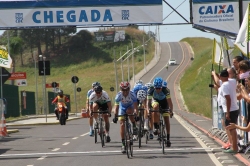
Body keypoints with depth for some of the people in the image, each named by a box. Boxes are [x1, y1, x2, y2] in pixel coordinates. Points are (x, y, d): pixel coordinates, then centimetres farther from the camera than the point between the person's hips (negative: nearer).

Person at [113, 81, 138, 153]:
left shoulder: (132, 95, -30)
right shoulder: (119, 95, -28)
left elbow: (135, 105, -33)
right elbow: (116, 106, -30)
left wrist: (136, 114, -46)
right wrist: (115, 116, -39)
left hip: (130, 106, -1)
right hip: (122, 108, 1)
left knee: (129, 111, -37)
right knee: (122, 124, -12)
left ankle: (134, 126, -13)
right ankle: (123, 144, -8)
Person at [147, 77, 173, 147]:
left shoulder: (165, 91, -33)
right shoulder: (151, 91, -31)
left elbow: (169, 102, -32)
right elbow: (148, 102, -31)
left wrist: (171, 110, -42)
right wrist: (148, 110, -44)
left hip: (164, 102, 0)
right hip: (155, 101, 0)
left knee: (166, 120, -7)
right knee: (156, 106, -36)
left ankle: (168, 138, 2)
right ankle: (156, 127, -29)